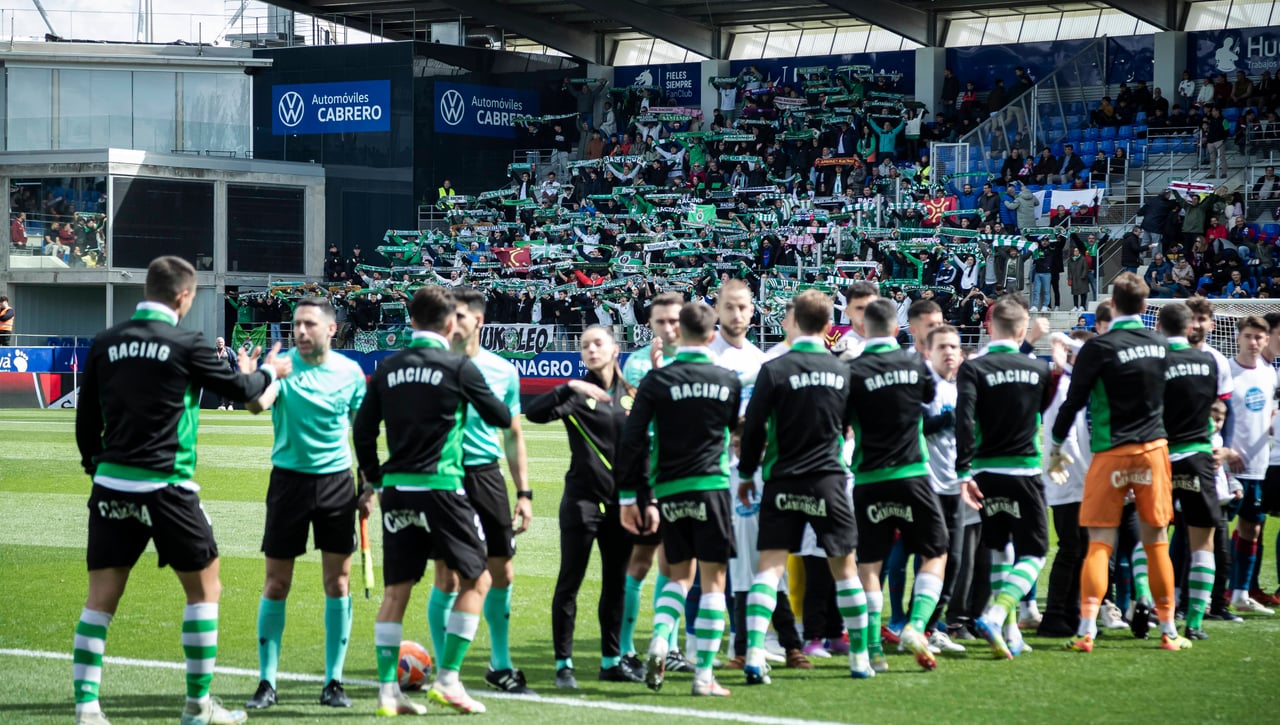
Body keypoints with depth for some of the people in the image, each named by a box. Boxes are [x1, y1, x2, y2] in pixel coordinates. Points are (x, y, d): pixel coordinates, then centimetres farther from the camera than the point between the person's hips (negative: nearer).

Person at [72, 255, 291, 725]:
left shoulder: (105, 345, 5)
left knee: (101, 598, 5)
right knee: (204, 587, 12)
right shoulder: (185, 344, -10)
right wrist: (269, 371, 23)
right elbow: (238, 390, 4)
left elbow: (86, 419, 10)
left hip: (111, 484, 5)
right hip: (166, 488, -5)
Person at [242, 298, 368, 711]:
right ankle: (267, 682, 9)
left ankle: (334, 681, 11)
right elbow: (258, 405, -25)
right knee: (276, 584, 1)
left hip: (336, 480, 2)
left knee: (337, 582, 2)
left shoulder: (350, 372, 1)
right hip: (289, 479, -1)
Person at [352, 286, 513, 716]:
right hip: (440, 487, -5)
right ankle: (447, 679, 1)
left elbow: (363, 430, 6)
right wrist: (494, 402, 26)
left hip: (396, 488, 5)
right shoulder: (458, 367, -6)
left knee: (396, 589, 9)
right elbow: (501, 419, 4)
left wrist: (375, 479, 18)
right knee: (476, 580, 8)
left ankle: (387, 689, 5)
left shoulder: (388, 369, 6)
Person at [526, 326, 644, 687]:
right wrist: (570, 387, -33)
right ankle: (563, 664, 3)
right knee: (569, 582, -2)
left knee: (616, 583, 11)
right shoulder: (578, 394, -6)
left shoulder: (631, 395, 8)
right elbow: (534, 412, -23)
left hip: (621, 500, 5)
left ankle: (612, 660, 20)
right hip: (583, 498, -5)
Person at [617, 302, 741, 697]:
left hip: (668, 491, 1)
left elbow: (632, 440, -4)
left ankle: (659, 637, -8)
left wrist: (628, 496, 2)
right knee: (712, 580, 3)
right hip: (711, 486, -1)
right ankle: (704, 675, -1)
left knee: (680, 575, 18)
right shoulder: (728, 381, 1)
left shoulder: (656, 381, -3)